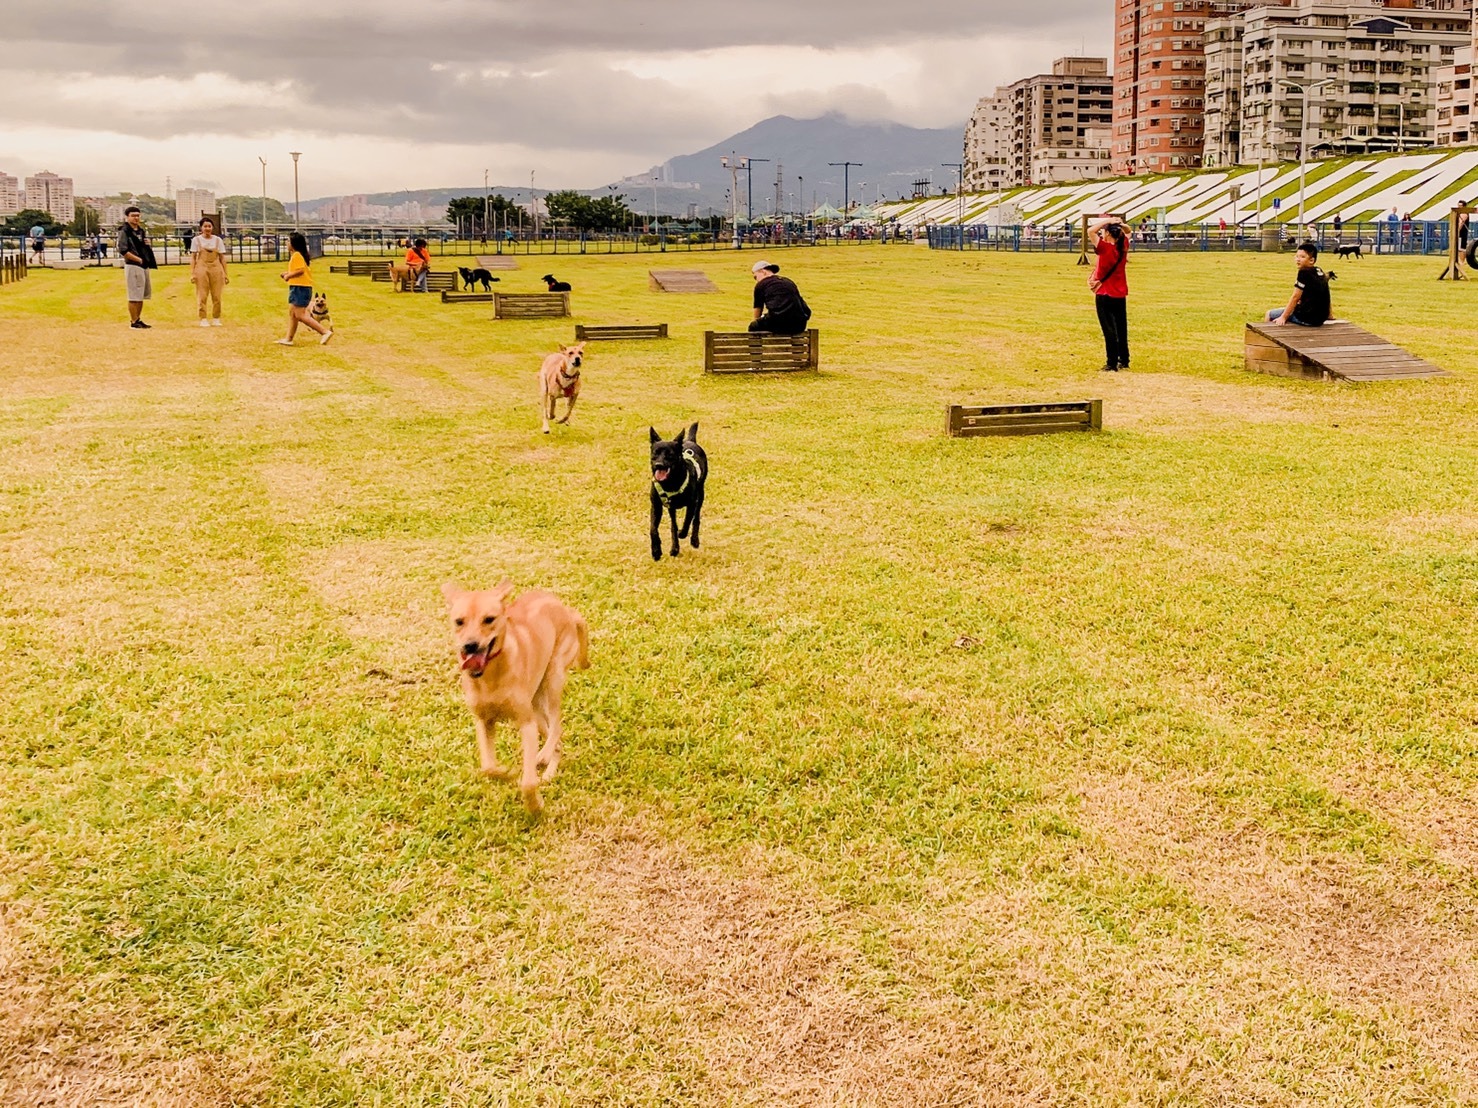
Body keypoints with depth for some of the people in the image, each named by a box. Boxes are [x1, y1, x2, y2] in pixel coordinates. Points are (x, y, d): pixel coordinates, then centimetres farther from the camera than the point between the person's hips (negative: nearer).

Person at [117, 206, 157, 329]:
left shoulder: (142, 231, 16)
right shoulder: (124, 231, -8)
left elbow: (146, 249, 23)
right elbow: (123, 251, -16)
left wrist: (148, 244, 0)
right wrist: (139, 260, -17)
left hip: (144, 266, 8)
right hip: (133, 266, -8)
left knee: (142, 295, 12)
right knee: (134, 296, -5)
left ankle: (138, 320, 20)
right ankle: (134, 322, -1)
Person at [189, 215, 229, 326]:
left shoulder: (218, 240, 9)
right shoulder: (196, 240, 5)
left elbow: (222, 258, 9)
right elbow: (193, 257, 3)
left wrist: (225, 274, 5)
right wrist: (192, 273, -6)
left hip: (216, 269, 1)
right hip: (201, 268, -1)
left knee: (216, 296, 0)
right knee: (202, 295, -4)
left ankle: (216, 319, 10)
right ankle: (203, 319, 0)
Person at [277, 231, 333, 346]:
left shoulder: (296, 255, -16)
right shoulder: (302, 254, 15)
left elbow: (300, 270, -25)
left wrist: (288, 276, -12)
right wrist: (289, 274, 15)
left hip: (300, 288, -11)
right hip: (296, 287, 11)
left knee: (300, 315, -10)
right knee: (291, 313, 13)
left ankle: (325, 332, -14)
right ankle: (288, 339, 17)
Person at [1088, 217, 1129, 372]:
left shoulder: (1105, 248, -19)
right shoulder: (1123, 247, 0)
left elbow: (1090, 230, -24)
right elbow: (1127, 232, 21)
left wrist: (1108, 220, -16)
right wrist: (1119, 224, 5)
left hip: (1104, 295, -7)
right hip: (1121, 295, 7)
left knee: (1109, 330, -3)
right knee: (1121, 329, 15)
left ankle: (1112, 364, -2)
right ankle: (1124, 361, 23)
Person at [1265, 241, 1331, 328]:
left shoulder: (1304, 272, -14)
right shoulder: (1320, 273, 9)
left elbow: (1295, 297, -14)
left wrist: (1283, 317, -10)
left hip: (1307, 318, -9)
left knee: (1270, 314, 4)